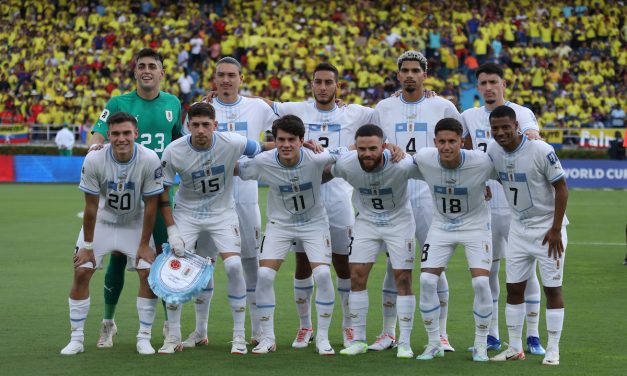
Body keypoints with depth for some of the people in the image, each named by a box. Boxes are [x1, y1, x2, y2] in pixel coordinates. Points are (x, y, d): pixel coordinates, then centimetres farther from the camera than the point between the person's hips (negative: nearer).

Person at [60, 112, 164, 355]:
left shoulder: (149, 160, -25)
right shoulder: (94, 160, -25)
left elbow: (150, 205, -15)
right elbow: (91, 206, -16)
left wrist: (144, 244, -11)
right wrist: (87, 245, -10)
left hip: (135, 223, 0)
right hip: (102, 221, 0)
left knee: (149, 273, -11)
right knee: (81, 272, -8)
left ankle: (144, 337, 3)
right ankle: (76, 338, 3)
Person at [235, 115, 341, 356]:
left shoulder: (316, 159, -24)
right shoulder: (263, 162, -21)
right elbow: (234, 170, -5)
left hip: (314, 222, -1)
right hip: (279, 223, 1)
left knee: (323, 274, -17)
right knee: (264, 275, -13)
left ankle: (322, 338, -1)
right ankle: (268, 338, 2)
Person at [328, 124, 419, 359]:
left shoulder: (402, 165, -30)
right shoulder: (346, 164, -23)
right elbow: (325, 173, 1)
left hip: (399, 223, -2)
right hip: (366, 222, 2)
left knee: (403, 279, -5)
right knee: (357, 277, -3)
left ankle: (405, 343, 4)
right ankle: (358, 340, 8)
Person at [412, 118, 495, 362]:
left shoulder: (482, 162, -26)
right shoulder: (423, 158, -20)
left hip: (475, 225, -2)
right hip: (441, 226, 2)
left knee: (481, 282, -15)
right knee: (426, 281, -9)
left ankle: (481, 345, 4)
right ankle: (434, 344, 8)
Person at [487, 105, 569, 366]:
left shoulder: (541, 151, -21)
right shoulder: (493, 151, -5)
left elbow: (561, 188, -15)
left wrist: (556, 229, -15)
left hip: (547, 227, -5)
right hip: (518, 227, 6)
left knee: (552, 288, -1)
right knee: (514, 287, 6)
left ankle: (553, 350, 6)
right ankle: (514, 348, 15)